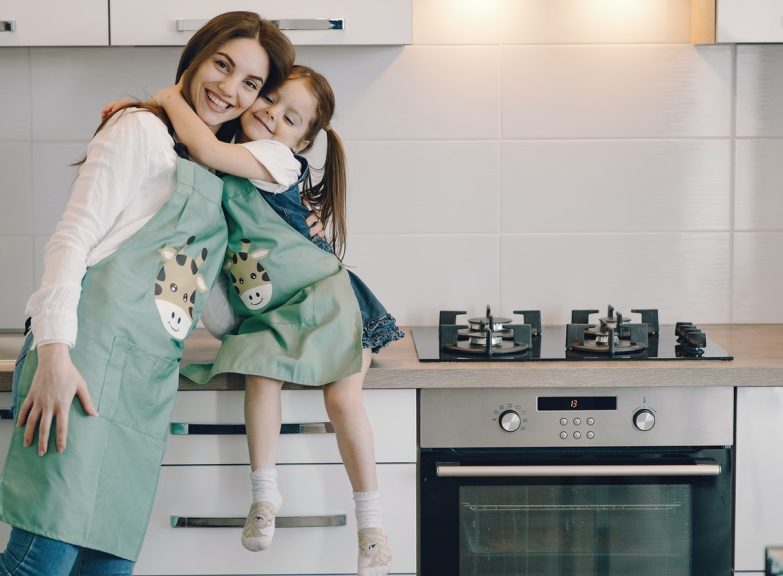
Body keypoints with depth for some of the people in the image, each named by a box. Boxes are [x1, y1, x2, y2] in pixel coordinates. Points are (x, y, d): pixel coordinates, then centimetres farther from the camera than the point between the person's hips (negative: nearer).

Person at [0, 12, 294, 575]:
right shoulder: (143, 130, 5)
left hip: (151, 378, 8)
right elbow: (73, 236, -6)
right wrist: (54, 350, -19)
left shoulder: (219, 176, 27)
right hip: (93, 353, -7)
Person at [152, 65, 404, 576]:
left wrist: (172, 98, -18)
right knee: (261, 377, -20)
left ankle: (371, 521, -7)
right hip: (265, 312, 6)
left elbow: (205, 148, -32)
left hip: (322, 297, -6)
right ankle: (265, 491, -5)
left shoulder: (276, 157, -18)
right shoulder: (232, 161, 6)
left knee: (343, 397, -16)